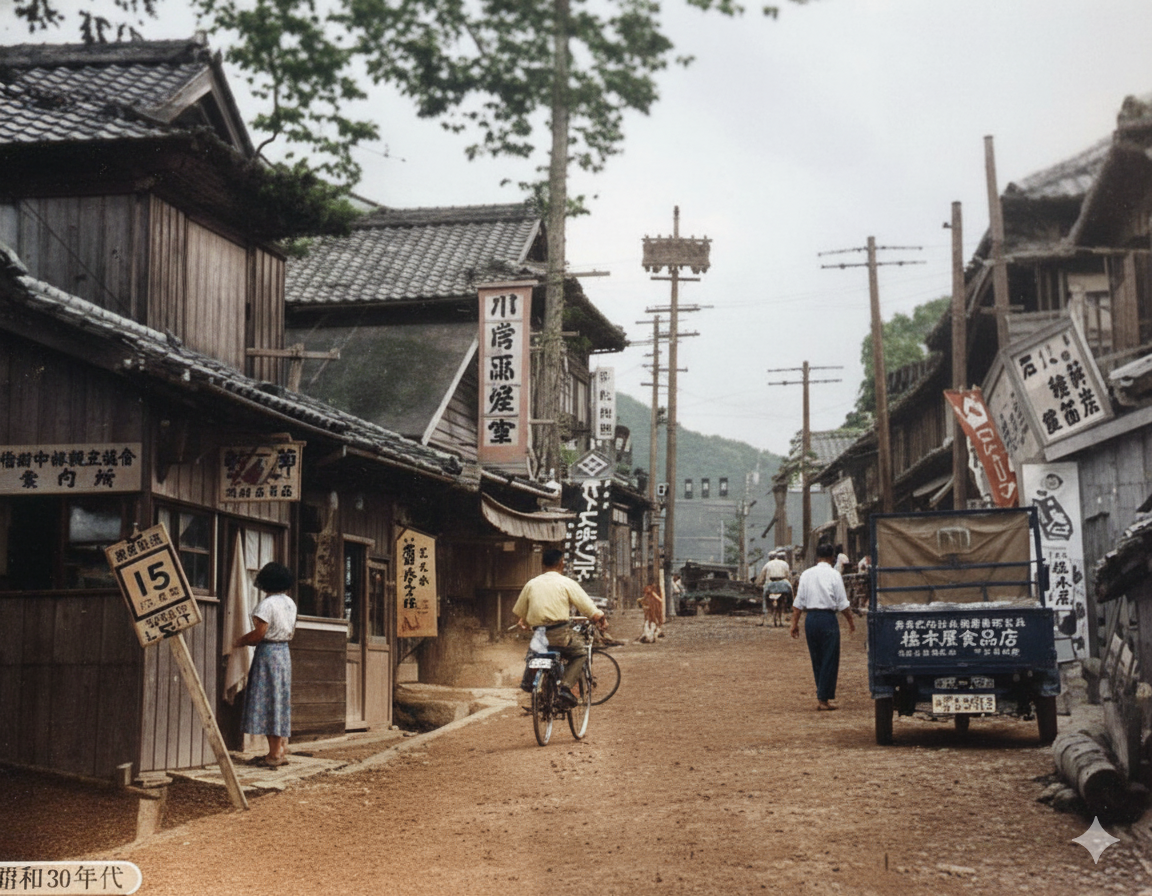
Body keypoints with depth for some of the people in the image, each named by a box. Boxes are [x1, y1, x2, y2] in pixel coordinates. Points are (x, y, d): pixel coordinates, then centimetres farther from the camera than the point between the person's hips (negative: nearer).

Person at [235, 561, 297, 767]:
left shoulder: (267, 604, -16)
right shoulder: (290, 603, 10)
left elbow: (259, 633, -19)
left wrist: (241, 640, -1)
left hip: (268, 652, -8)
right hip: (284, 651, 8)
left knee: (268, 701, -4)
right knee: (281, 701, 12)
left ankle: (275, 753, -3)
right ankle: (282, 750, 14)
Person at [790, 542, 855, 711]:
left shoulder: (806, 574, 7)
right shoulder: (834, 575, -5)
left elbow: (798, 603, 6)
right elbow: (843, 603, -4)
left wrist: (795, 623, 11)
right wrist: (851, 621, 8)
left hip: (810, 619, 5)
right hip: (828, 618, -5)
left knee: (816, 660, 13)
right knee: (830, 660, 2)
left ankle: (822, 696, 19)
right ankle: (823, 699, 0)